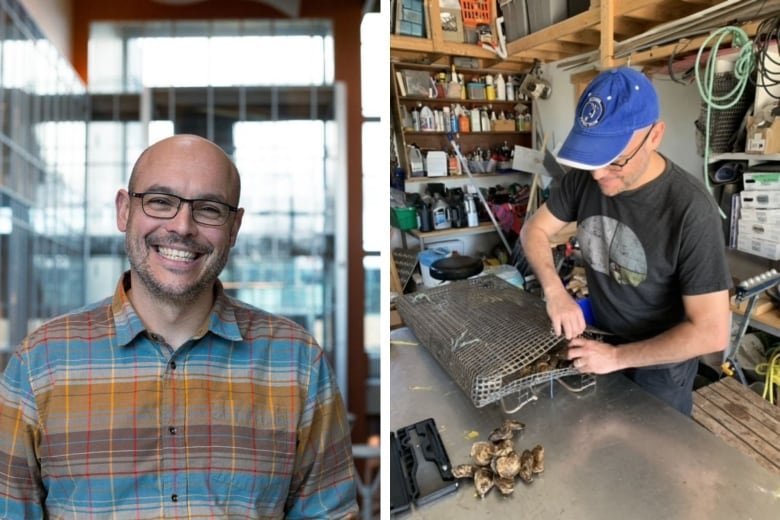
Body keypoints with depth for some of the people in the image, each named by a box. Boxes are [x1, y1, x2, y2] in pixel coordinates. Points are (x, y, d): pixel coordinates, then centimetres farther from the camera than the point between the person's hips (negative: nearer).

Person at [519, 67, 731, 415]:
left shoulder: (690, 209, -30)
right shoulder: (584, 178, -14)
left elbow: (712, 332, -28)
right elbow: (534, 229, -2)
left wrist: (618, 357, -25)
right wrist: (554, 290, -20)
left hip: (659, 366, -5)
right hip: (599, 342, 5)